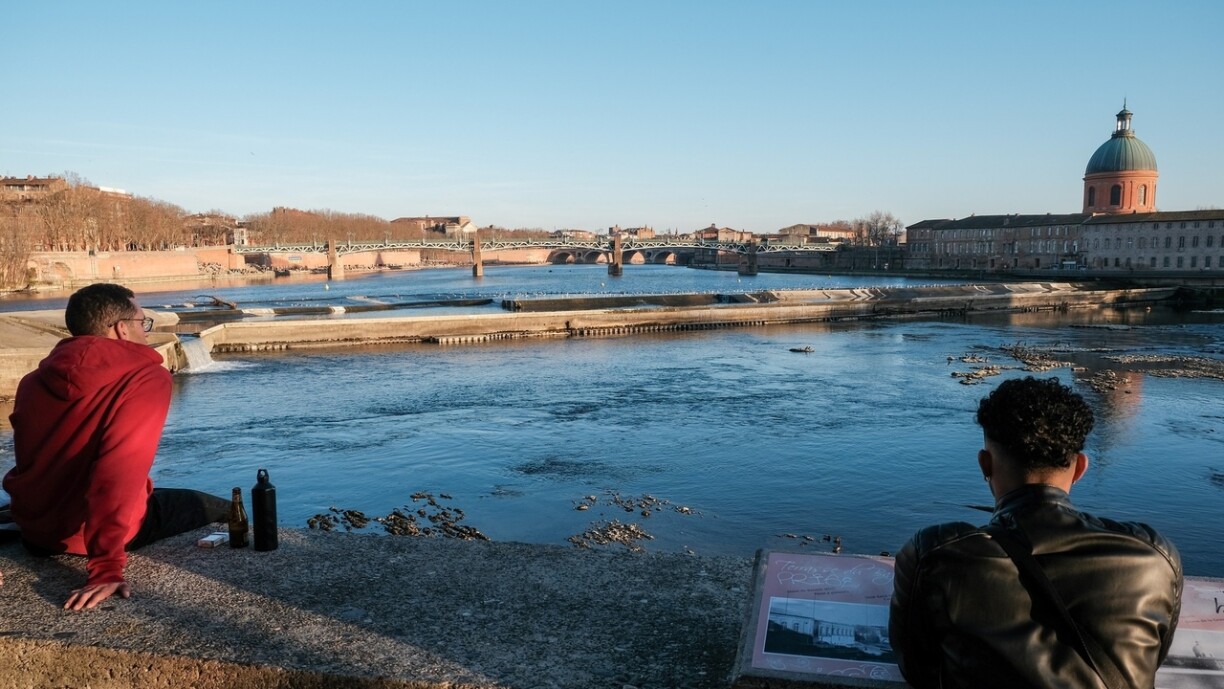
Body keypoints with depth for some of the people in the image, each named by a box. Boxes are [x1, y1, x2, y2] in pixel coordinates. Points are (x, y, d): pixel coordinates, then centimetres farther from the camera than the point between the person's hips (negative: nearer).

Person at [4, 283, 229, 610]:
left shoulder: (34, 380, 2)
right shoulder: (146, 378, -18)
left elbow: (37, 458, 15)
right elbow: (120, 473, -30)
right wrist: (106, 569, -30)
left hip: (33, 529, 7)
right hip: (110, 527, -7)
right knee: (224, 511, 17)